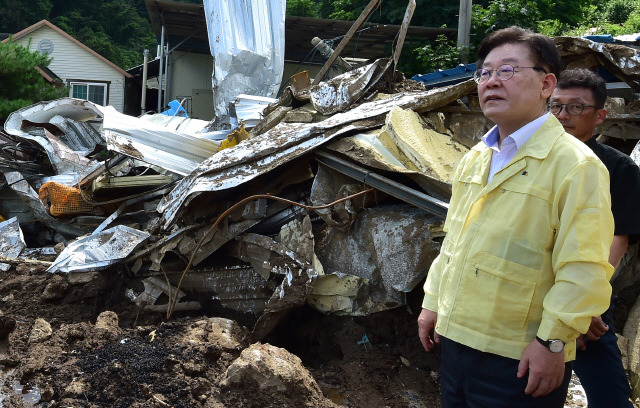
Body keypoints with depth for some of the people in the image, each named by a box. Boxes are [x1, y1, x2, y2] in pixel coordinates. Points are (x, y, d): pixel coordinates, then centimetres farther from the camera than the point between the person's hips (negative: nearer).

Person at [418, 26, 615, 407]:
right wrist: (433, 301, 17)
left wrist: (553, 340, -19)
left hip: (519, 360, -7)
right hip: (456, 340, 7)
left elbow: (585, 270, -18)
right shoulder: (475, 159, 11)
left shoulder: (575, 164, -14)